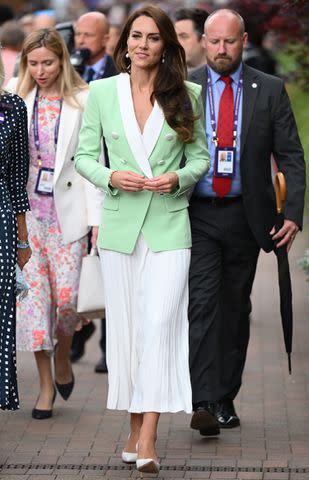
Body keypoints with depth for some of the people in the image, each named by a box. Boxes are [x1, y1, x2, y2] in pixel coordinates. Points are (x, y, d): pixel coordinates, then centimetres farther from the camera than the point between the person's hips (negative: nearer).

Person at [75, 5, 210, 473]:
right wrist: (111, 176, -12)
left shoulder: (188, 94, 4)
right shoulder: (101, 92, 5)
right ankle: (135, 427, 19)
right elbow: (83, 156, 7)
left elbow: (201, 156, 10)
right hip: (120, 223, 2)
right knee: (124, 325, 6)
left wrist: (178, 177, -11)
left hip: (170, 224, -2)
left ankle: (148, 441, -14)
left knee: (160, 321, -12)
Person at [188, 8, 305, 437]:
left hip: (245, 216, 2)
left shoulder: (269, 91, 3)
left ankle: (226, 398, 21)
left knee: (236, 308, 9)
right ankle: (204, 402, -17)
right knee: (203, 303, -12)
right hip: (196, 215, -2)